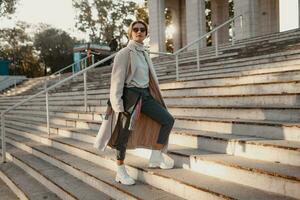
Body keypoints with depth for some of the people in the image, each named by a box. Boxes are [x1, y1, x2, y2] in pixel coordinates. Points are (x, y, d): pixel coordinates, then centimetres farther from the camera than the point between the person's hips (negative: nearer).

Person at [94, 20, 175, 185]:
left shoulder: (144, 53, 13)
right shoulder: (124, 53, -8)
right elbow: (117, 80, -13)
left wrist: (151, 95, 18)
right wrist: (118, 105, -18)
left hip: (145, 95, 7)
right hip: (130, 95, -7)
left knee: (168, 120, 1)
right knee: (124, 133, 0)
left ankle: (156, 158, 10)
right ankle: (120, 171, 15)